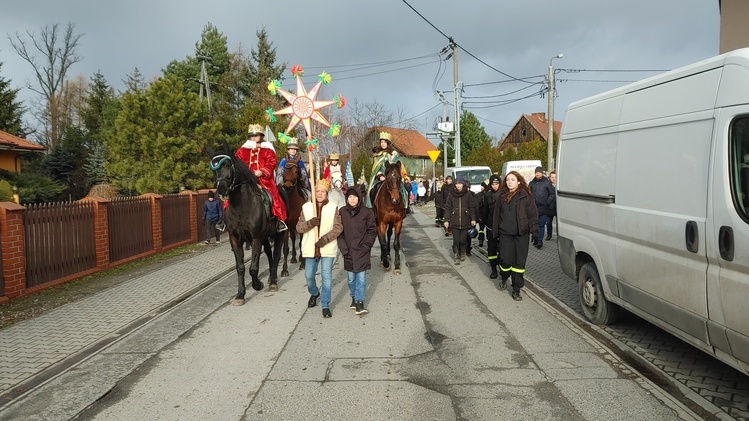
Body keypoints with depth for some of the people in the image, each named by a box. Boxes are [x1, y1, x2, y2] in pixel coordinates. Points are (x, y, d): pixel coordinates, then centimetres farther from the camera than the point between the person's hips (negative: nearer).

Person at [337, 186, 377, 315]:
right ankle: (354, 297, 31)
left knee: (361, 277, -3)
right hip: (348, 251, 2)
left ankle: (359, 302, 1)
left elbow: (372, 231, 0)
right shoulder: (342, 212, 0)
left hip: (362, 251, -2)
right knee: (351, 278, 12)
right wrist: (344, 249, -5)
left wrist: (366, 246, -7)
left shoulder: (367, 212, -4)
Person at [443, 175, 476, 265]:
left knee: (463, 240, 1)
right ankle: (457, 256, 12)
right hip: (454, 222, 0)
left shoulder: (468, 194, 0)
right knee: (456, 240, -4)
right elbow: (447, 208, 3)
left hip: (465, 221, 0)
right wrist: (446, 220, -1)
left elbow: (471, 207, 3)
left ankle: (463, 253, 27)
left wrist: (473, 219, -3)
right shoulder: (451, 194, 2)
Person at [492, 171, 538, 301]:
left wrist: (534, 230, -11)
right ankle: (503, 277, 30)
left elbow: (533, 214, -4)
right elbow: (496, 214, 11)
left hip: (521, 234, -2)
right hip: (505, 233, 2)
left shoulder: (525, 196, -2)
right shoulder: (502, 196, 7)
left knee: (519, 262, 2)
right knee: (506, 260, -3)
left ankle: (516, 289, 13)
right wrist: (495, 231, 9)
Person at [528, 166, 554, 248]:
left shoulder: (547, 182, 1)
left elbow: (552, 194, 2)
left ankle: (540, 241, -10)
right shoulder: (531, 183, 12)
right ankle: (536, 240, 19)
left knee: (541, 225, -8)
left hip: (543, 208, -4)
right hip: (534, 208, 4)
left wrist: (547, 203, -7)